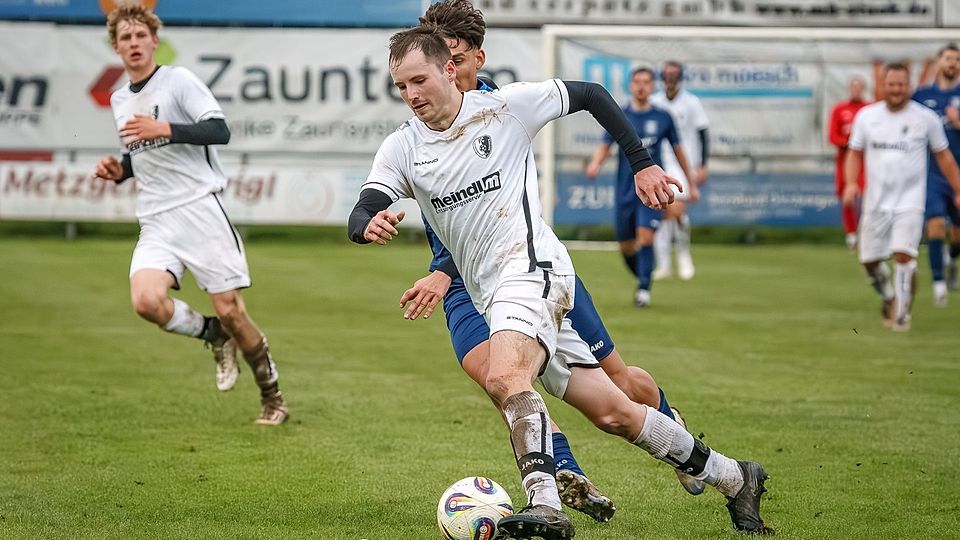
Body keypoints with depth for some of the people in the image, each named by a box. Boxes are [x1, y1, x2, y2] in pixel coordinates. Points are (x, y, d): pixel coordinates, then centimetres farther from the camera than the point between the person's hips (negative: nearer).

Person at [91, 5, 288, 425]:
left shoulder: (178, 80, -3)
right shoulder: (119, 100, 17)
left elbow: (220, 131, -14)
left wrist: (165, 129, -24)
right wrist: (119, 171, 9)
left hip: (200, 209, -5)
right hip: (156, 224, 5)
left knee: (230, 310, -5)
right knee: (146, 300, -23)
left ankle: (272, 399, 13)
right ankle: (212, 335, 6)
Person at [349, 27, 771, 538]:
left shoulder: (505, 106, -5)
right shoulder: (401, 148, 5)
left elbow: (591, 94, 6)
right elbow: (359, 217, -5)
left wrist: (643, 164, 5)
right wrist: (370, 225, -29)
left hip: (532, 267, -5)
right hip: (491, 295, 5)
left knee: (504, 378, -34)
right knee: (615, 414, 6)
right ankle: (734, 479, 18)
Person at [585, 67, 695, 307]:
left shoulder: (662, 117, 5)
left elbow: (677, 150, 14)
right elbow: (605, 145, 4)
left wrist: (691, 184, 18)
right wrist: (595, 163, -19)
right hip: (625, 188, 2)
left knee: (645, 236, -20)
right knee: (626, 247, 5)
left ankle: (644, 289, -12)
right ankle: (644, 278, 31)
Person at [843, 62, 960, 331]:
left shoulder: (926, 118, -1)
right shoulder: (866, 116, 3)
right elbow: (855, 153, 11)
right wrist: (851, 183, -6)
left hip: (910, 201, -3)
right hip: (876, 202, 3)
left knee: (904, 256, -18)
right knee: (870, 261, 6)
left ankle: (902, 314, -5)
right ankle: (889, 299, 34)